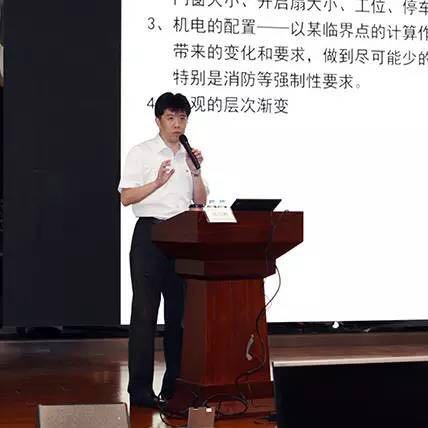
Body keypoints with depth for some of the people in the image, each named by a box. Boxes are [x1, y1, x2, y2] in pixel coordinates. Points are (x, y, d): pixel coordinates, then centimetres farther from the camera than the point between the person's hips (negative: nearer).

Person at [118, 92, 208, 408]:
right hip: (150, 233, -5)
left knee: (179, 311, 7)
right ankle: (140, 387, -5)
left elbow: (200, 202, 13)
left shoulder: (189, 156, 16)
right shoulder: (142, 153, 1)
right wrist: (157, 183, -20)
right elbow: (126, 197, -7)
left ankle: (175, 384, 14)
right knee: (145, 311, -6)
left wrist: (196, 171, -1)